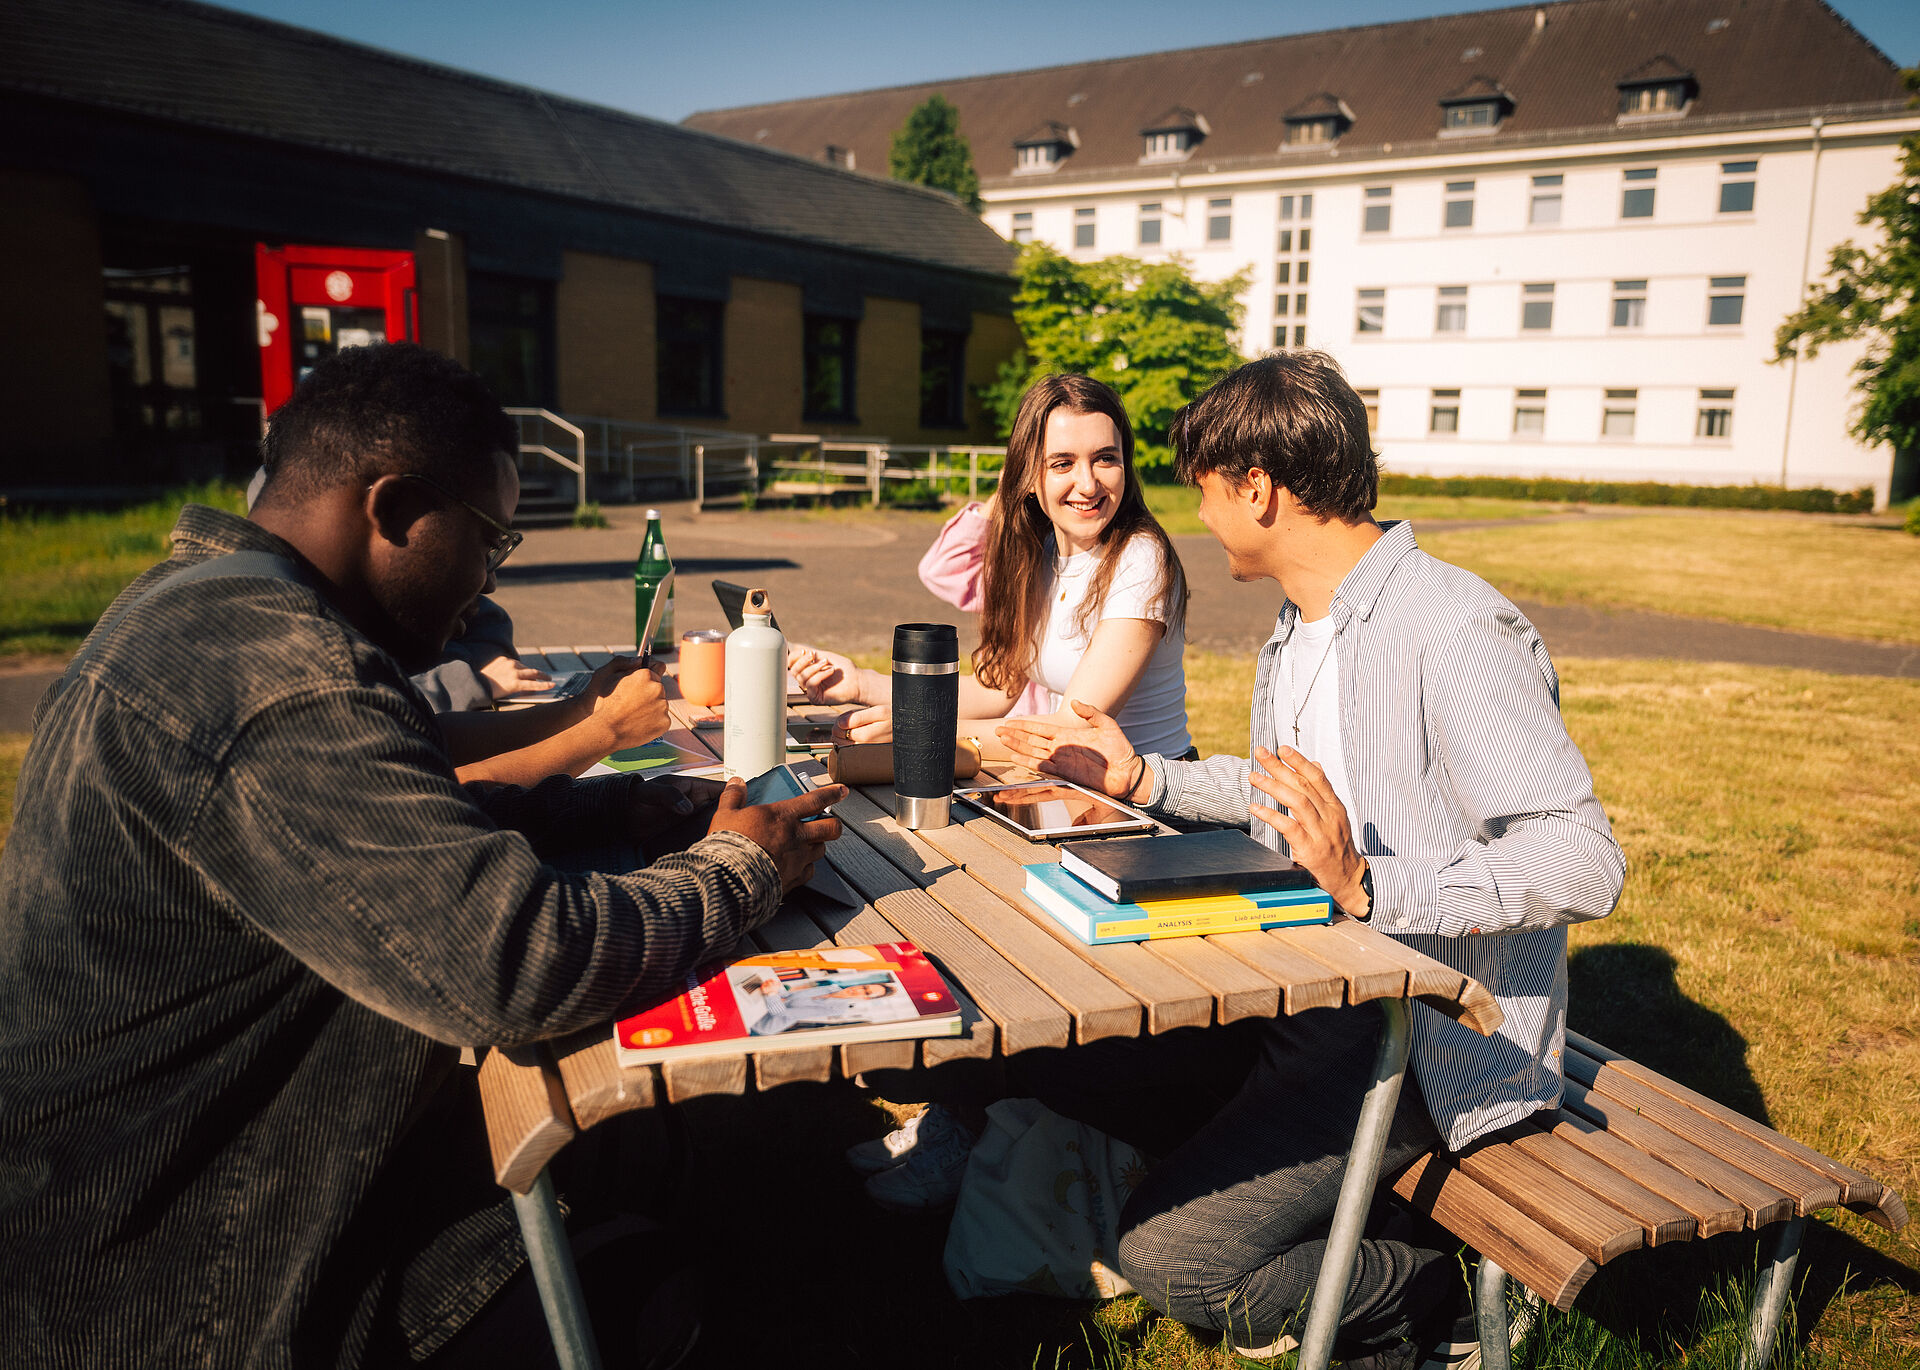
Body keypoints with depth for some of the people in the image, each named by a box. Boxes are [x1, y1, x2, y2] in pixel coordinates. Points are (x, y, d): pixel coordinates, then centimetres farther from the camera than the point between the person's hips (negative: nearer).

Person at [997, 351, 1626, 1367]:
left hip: (1431, 1033, -9)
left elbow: (1584, 863, -29)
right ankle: (1263, 1179, 13)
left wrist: (1368, 887, -39)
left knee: (1166, 1257, -19)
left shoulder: (1456, 633, -22)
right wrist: (1142, 779, 17)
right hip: (1301, 984, 9)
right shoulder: (1292, 633, 10)